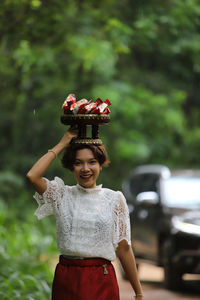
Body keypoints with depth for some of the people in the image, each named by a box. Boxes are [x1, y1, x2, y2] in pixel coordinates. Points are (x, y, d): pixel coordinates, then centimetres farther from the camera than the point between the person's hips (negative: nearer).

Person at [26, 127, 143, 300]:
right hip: (66, 280, 1)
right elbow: (32, 176, -12)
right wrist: (61, 145, -1)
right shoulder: (63, 195, 6)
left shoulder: (114, 199, 3)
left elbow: (124, 249, 4)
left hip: (101, 281, -1)